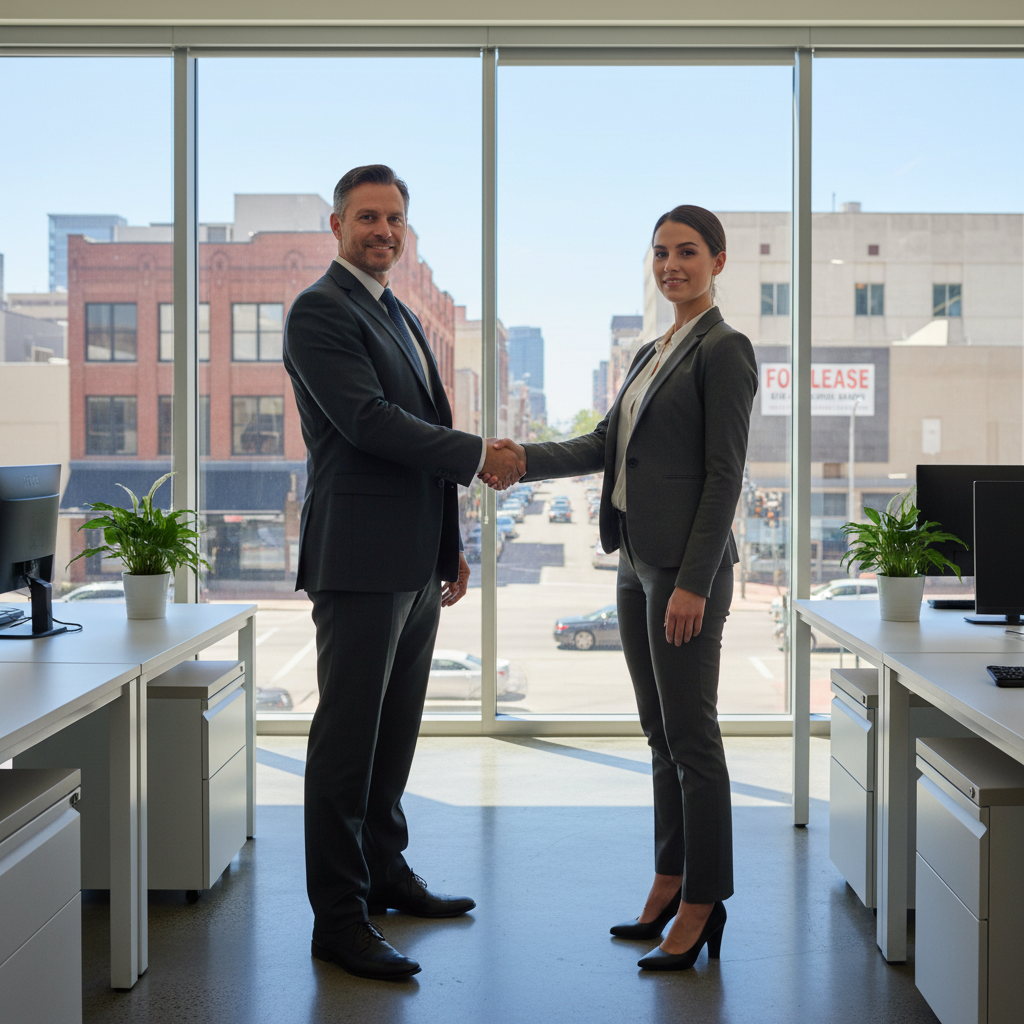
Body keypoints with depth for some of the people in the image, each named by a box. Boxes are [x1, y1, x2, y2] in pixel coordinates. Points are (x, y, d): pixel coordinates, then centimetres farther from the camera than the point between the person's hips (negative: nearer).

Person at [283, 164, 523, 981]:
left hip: (416, 563, 9)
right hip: (361, 561, -9)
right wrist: (477, 454, -12)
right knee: (347, 737, -4)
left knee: (395, 730, 16)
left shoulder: (404, 318, 21)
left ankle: (385, 870, 29)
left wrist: (452, 546, 21)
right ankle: (338, 915, 3)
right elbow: (368, 422, -19)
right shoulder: (320, 312, -8)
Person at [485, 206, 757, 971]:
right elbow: (605, 444, 14)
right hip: (638, 563, 9)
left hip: (688, 566, -9)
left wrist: (694, 582, -19)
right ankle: (669, 885, 24)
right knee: (660, 733, 14)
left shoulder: (725, 350, -9)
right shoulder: (654, 354, 18)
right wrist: (524, 459, -1)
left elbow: (725, 474, -15)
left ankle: (703, 904, 8)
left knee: (691, 734, -3)